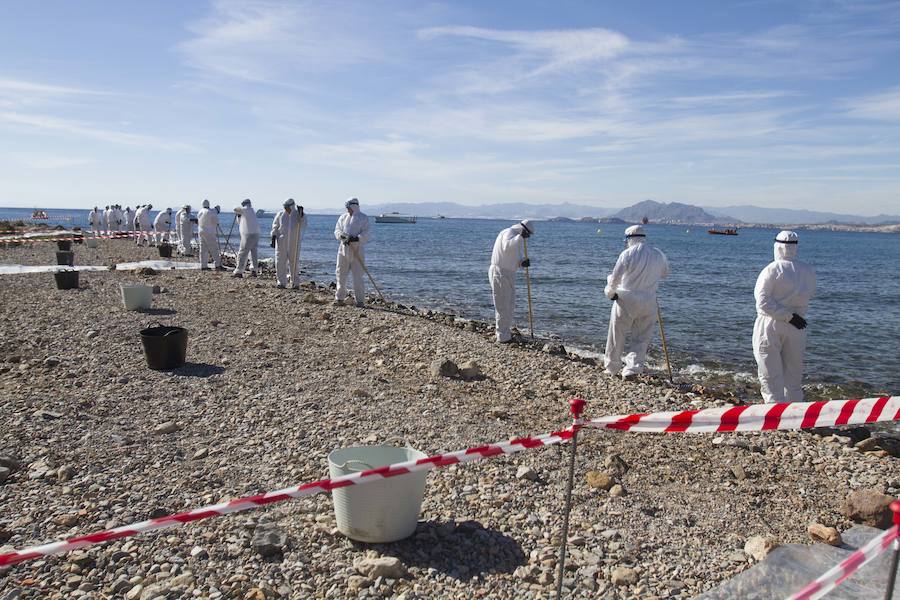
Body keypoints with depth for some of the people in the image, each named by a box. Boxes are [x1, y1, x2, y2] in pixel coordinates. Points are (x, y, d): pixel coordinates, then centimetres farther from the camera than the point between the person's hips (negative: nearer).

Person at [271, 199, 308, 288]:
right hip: (281, 243, 1)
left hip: (294, 243, -1)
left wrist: (301, 214, -23)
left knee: (294, 262, 3)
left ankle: (295, 283, 12)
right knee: (280, 262, -1)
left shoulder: (297, 215, 5)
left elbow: (303, 224, -12)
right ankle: (281, 282, 7)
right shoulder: (280, 215, 6)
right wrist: (273, 237, 1)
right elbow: (275, 227, 10)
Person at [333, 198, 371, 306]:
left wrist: (355, 238, -24)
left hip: (357, 250, -4)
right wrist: (341, 235, -13)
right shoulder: (343, 217, 14)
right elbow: (337, 230, 10)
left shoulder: (363, 218, 0)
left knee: (357, 276, -5)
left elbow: (366, 235, -8)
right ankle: (339, 298, 17)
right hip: (343, 248, 4)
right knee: (340, 273, 6)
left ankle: (360, 300, 0)